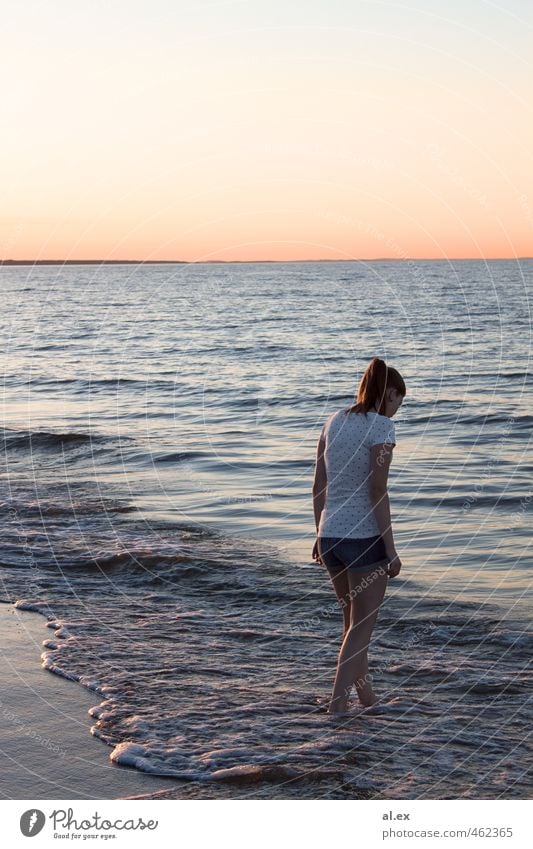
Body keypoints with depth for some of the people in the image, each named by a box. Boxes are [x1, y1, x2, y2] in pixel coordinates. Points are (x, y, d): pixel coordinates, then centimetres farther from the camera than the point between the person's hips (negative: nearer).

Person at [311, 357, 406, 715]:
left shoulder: (335, 421, 9)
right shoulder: (381, 426, -11)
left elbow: (319, 486, 11)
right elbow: (377, 491, -16)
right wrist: (390, 549, -12)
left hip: (330, 536, 7)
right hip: (365, 537, -7)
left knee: (353, 617, 21)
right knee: (363, 622, 6)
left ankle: (365, 691, 33)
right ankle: (338, 698, 4)